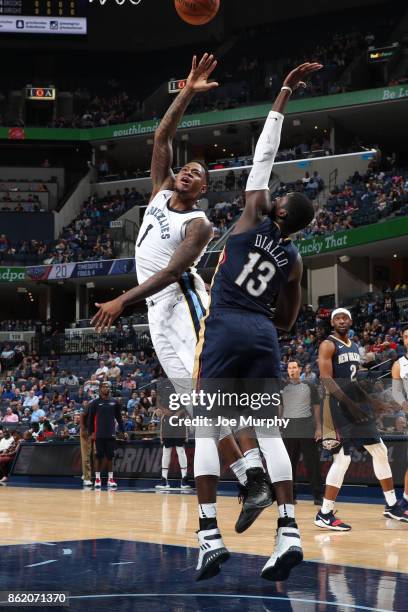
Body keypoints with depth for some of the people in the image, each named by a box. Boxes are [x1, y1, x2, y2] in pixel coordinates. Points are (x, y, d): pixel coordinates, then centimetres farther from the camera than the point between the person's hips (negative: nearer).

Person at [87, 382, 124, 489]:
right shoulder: (95, 403, 1)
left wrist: (123, 431, 7)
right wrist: (91, 432, -6)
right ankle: (97, 479, 6)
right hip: (99, 435, -2)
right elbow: (90, 418, 1)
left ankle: (110, 479, 8)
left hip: (111, 434, 2)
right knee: (98, 456, 1)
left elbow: (119, 418, 13)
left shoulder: (114, 403, 8)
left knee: (110, 456, 4)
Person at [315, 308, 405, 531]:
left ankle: (392, 505, 23)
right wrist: (349, 403, -28)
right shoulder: (328, 345, -9)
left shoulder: (354, 347, 17)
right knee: (343, 458, -15)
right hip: (340, 405, -9)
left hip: (358, 404, 9)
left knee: (380, 451, 12)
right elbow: (326, 379, -19)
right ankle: (324, 514, -10)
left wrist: (371, 400, 17)